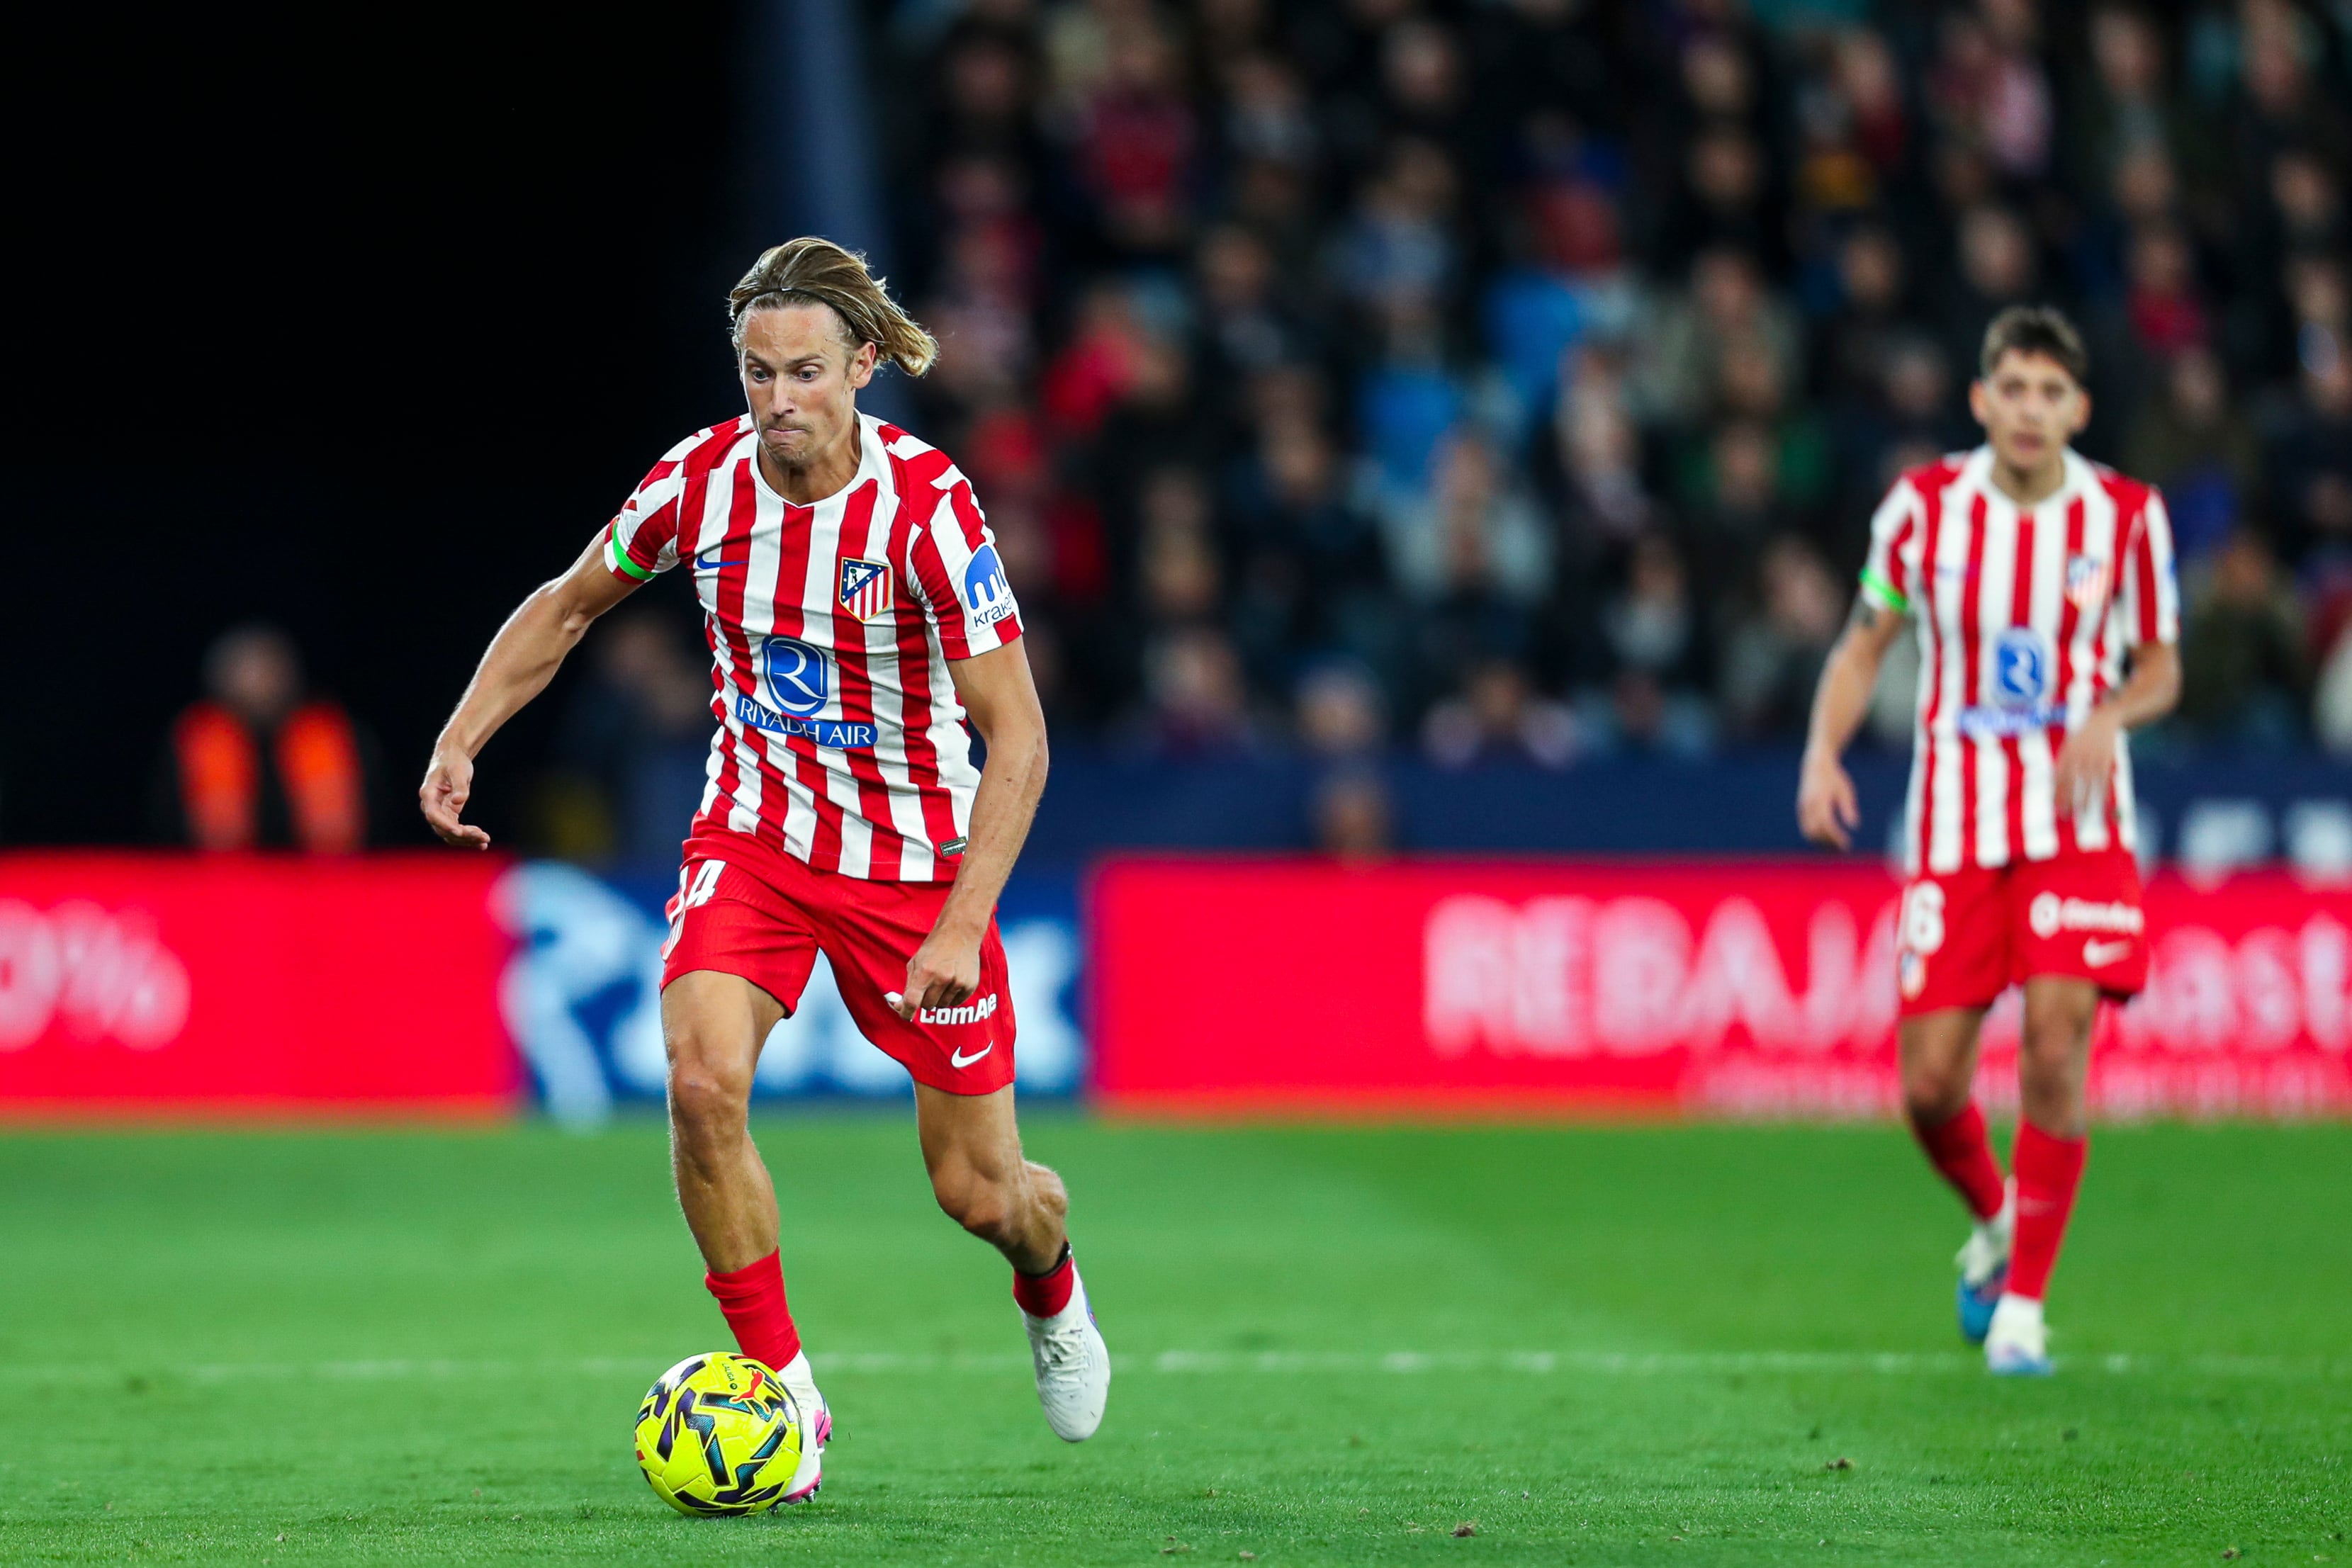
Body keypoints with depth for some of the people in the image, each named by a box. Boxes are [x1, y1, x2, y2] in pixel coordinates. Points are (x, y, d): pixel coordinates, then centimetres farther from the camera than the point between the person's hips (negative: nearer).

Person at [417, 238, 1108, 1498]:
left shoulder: (926, 504, -23)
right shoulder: (701, 478, -11)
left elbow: (1017, 742, -21)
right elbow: (568, 603, 9)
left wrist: (962, 923, -29)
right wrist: (460, 740, -3)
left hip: (913, 859, -2)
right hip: (751, 836, 3)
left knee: (976, 1190, 4)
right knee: (701, 1080, -25)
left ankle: (1051, 1290, 43)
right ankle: (782, 1393, -10)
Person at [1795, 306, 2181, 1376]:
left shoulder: (2127, 517, -2)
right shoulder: (1924, 506, -2)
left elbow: (2161, 670, 7)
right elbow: (1863, 645, 9)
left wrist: (2110, 716, -15)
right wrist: (1824, 752, -8)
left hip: (2077, 823, -1)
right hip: (1953, 825, 1)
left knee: (2055, 1051, -16)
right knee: (1930, 1084, -2)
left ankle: (2025, 1300, -2)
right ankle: (1994, 1225, 30)